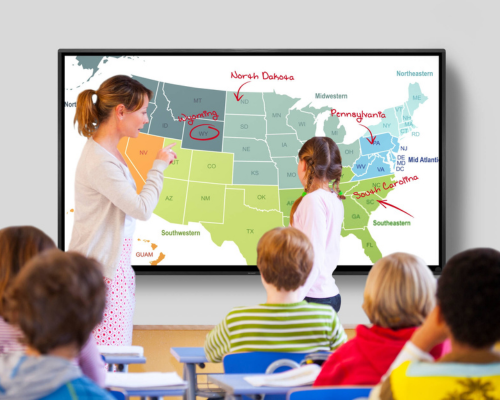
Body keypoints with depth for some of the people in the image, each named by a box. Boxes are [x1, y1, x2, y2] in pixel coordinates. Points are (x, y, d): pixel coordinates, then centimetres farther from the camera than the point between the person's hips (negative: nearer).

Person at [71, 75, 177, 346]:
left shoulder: (110, 151, 12)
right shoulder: (100, 161, -19)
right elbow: (142, 209, -16)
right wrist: (158, 166, -7)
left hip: (115, 265, 10)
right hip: (101, 271, -10)